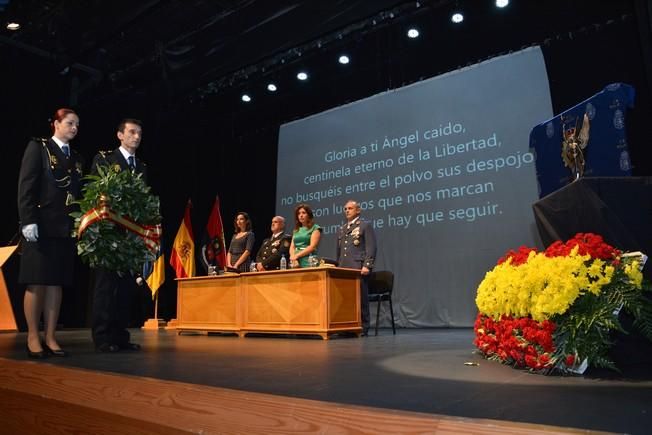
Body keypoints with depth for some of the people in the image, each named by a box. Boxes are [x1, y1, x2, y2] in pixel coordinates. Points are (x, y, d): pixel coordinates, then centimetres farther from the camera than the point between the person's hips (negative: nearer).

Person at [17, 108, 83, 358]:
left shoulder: (76, 158, 18)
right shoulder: (38, 147, 3)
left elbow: (78, 192, 13)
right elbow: (26, 185, -6)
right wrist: (28, 220, -15)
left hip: (66, 228, 5)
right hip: (40, 225, -5)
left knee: (57, 283, 4)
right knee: (37, 283, -3)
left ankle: (50, 338, 8)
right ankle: (33, 339, 5)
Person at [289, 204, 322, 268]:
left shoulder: (315, 229, 3)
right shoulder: (296, 230, 18)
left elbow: (312, 247, -8)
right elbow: (292, 247, 10)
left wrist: (297, 255, -13)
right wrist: (293, 258, -9)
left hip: (308, 262, -4)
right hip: (296, 262, 4)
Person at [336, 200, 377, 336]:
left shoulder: (365, 225, 4)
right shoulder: (341, 229, 22)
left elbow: (371, 247, -5)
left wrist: (367, 266, -15)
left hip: (359, 267, -5)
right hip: (343, 269, 6)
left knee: (361, 298, -4)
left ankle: (363, 327, 3)